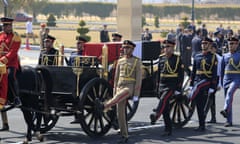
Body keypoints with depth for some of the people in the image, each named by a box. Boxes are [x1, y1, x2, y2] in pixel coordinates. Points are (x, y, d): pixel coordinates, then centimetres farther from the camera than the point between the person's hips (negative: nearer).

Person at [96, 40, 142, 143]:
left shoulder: (137, 61, 0)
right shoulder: (120, 61, 15)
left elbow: (139, 78, -5)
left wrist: (136, 94, -11)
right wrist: (114, 91, 12)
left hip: (130, 86, -5)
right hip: (120, 86, 5)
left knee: (119, 96, -38)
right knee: (120, 112, -2)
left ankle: (104, 106, -61)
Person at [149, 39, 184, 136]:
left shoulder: (177, 59, -3)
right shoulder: (161, 58, 10)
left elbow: (181, 75, -5)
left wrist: (178, 89, -11)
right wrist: (157, 86, 14)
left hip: (171, 86, -5)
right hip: (162, 85, 5)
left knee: (163, 99, -30)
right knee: (165, 109, 5)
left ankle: (155, 116, -47)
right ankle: (168, 129, 11)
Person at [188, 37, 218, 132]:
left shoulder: (213, 57, -1)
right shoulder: (197, 57, 13)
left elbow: (214, 74, -5)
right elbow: (193, 71, 16)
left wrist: (212, 87, -12)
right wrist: (191, 85, 10)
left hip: (207, 80, -5)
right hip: (197, 80, 5)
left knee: (198, 86, -38)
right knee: (199, 105, 3)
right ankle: (201, 126, 8)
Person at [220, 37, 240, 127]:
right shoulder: (225, 56, 12)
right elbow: (222, 69, 16)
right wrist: (221, 82, 13)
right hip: (226, 79, 4)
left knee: (230, 92, -32)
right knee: (228, 98, 4)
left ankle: (226, 110, -47)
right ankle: (229, 121, 9)